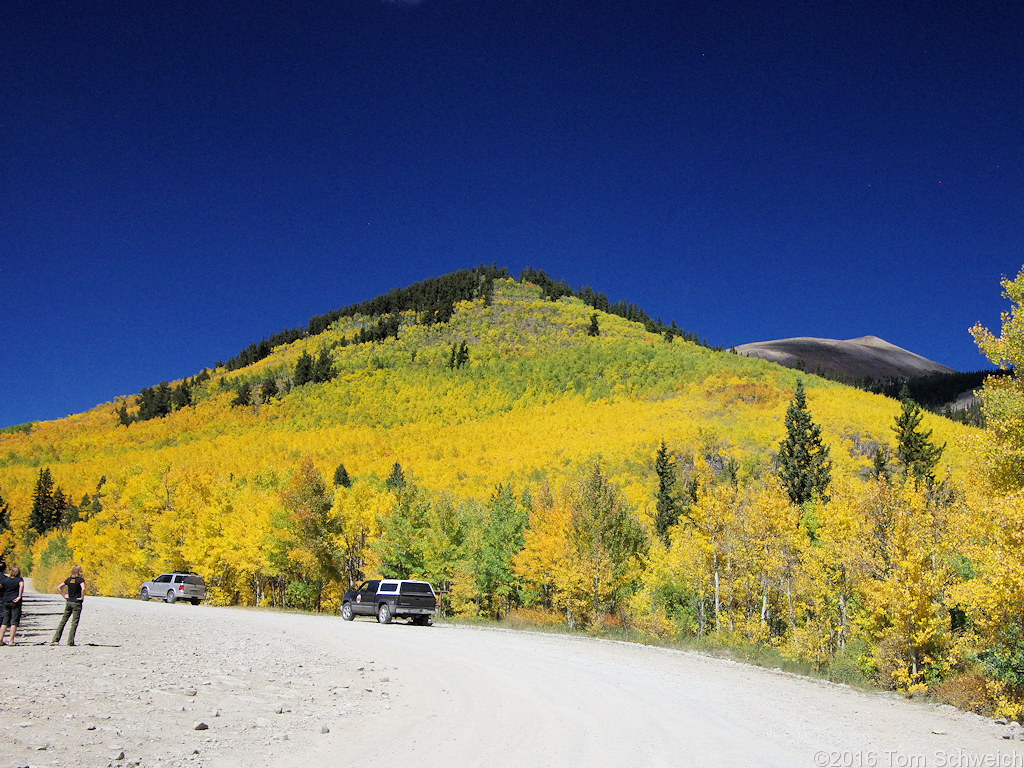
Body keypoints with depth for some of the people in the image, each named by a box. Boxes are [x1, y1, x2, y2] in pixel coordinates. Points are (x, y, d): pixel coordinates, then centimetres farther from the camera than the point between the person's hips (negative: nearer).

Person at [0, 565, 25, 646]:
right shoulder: (19, 580, -6)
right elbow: (21, 585, -26)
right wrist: (19, 597, -21)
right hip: (15, 603, -4)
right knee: (14, 622, -1)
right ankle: (11, 641, -4)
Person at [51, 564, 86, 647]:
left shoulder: (68, 579, 7)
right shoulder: (80, 580, -10)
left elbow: (58, 588, 9)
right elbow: (83, 589, -27)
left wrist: (64, 596, 11)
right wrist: (82, 597, -14)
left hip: (68, 602, 5)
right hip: (77, 603, -5)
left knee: (63, 621, 12)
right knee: (74, 623, 0)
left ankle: (55, 639, 10)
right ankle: (70, 642, -1)